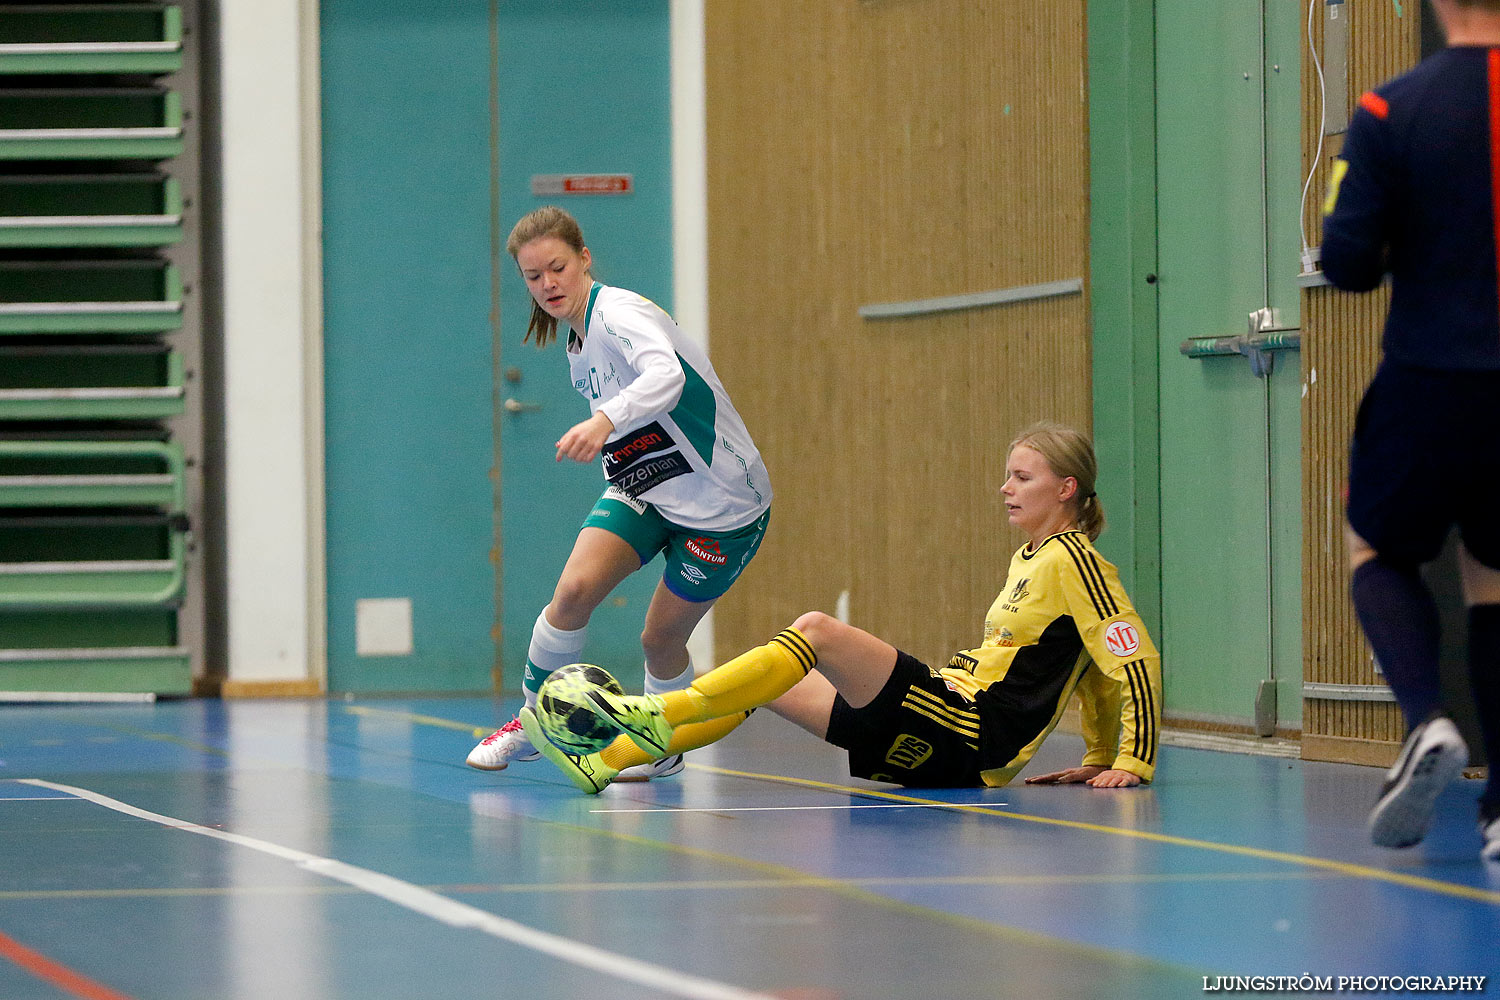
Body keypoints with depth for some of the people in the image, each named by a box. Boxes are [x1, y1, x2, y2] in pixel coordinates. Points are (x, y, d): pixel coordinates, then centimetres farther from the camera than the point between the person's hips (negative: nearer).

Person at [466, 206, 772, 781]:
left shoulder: (618, 313, -22)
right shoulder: (578, 351, 7)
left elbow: (666, 374, -44)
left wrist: (605, 421, -60)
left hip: (720, 503, -7)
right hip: (642, 486, 7)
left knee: (661, 638, 1)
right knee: (574, 589, -15)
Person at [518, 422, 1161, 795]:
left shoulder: (1071, 561, -8)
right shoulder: (1031, 557, 20)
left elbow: (1137, 659, -14)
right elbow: (1094, 666, 28)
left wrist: (1133, 763, -16)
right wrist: (1099, 758, 24)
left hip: (970, 738, -10)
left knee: (817, 631, -20)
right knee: (767, 687, 6)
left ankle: (662, 715, -22)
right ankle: (604, 763, -1)